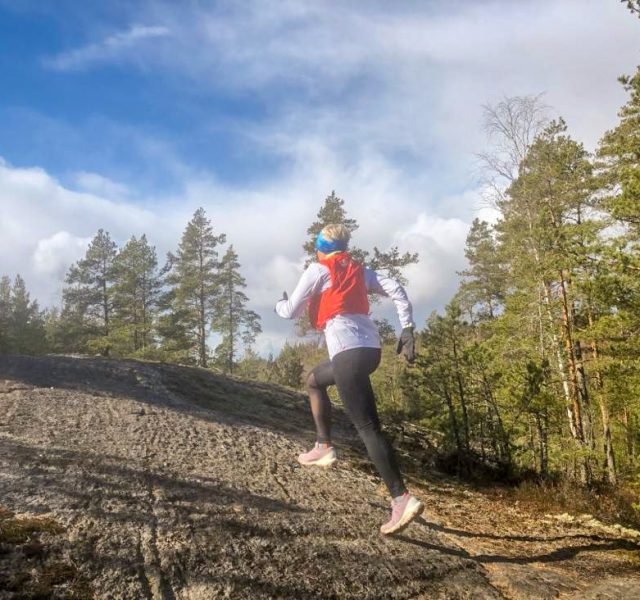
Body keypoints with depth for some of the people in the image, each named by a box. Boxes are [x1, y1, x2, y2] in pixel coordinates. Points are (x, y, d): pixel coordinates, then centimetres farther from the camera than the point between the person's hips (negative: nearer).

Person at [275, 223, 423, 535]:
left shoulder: (317, 270, 4)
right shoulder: (359, 270, 20)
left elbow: (292, 311, 6)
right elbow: (396, 290, 7)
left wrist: (280, 304, 28)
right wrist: (407, 329, 3)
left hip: (348, 350, -8)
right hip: (371, 347, 8)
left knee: (368, 427, -10)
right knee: (314, 380, 30)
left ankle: (402, 498, -15)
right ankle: (324, 447, 27)